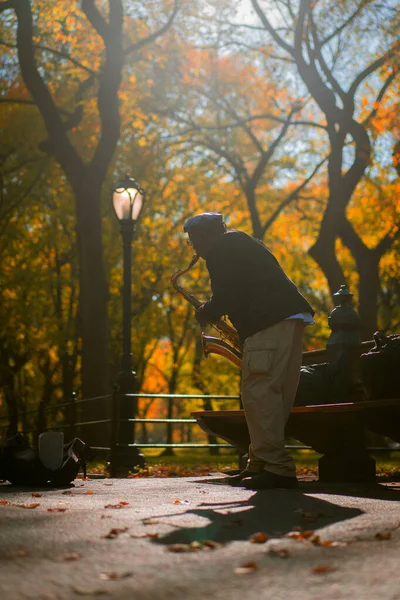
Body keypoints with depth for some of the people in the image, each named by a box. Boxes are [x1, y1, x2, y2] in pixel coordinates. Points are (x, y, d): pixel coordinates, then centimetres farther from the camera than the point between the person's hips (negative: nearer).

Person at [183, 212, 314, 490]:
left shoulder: (222, 247, -1)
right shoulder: (242, 243, 29)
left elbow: (227, 295, -11)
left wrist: (205, 314, 7)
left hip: (271, 322, -10)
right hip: (289, 319, 10)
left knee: (259, 392, -12)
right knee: (272, 395, 12)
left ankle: (276, 468, -16)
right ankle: (262, 464, 18)